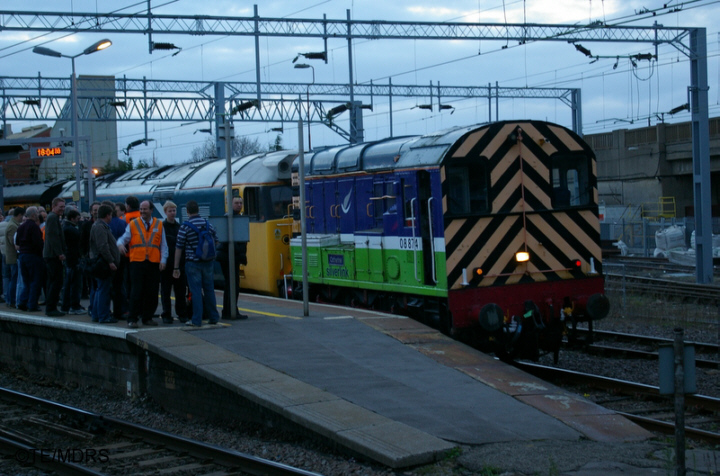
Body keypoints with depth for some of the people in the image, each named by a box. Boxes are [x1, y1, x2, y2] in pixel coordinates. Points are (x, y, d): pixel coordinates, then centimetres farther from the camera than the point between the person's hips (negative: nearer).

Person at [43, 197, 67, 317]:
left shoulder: (54, 217, 20)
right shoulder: (53, 217, -13)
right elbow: (53, 237, -20)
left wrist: (62, 251, 19)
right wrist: (60, 253, -21)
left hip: (51, 255, 11)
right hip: (53, 255, -11)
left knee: (53, 282, 13)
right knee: (57, 281, -9)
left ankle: (50, 308, 17)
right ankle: (51, 308, -8)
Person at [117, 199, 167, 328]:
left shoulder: (159, 225, 11)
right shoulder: (133, 224, 8)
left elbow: (163, 245, 12)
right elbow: (123, 238, 4)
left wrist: (163, 260, 1)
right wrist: (120, 244, -20)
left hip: (154, 263, 2)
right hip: (137, 262, -2)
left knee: (152, 293, 3)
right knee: (136, 292, -6)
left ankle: (147, 317, 14)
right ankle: (132, 319, -2)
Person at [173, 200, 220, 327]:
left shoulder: (185, 227, -10)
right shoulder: (207, 224, 4)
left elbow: (179, 248, -8)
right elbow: (216, 242, 13)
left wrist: (176, 267, -3)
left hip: (193, 263, -4)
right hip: (208, 262, 4)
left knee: (196, 291, -2)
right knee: (209, 289, 13)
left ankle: (196, 320, -1)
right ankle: (213, 317, 20)